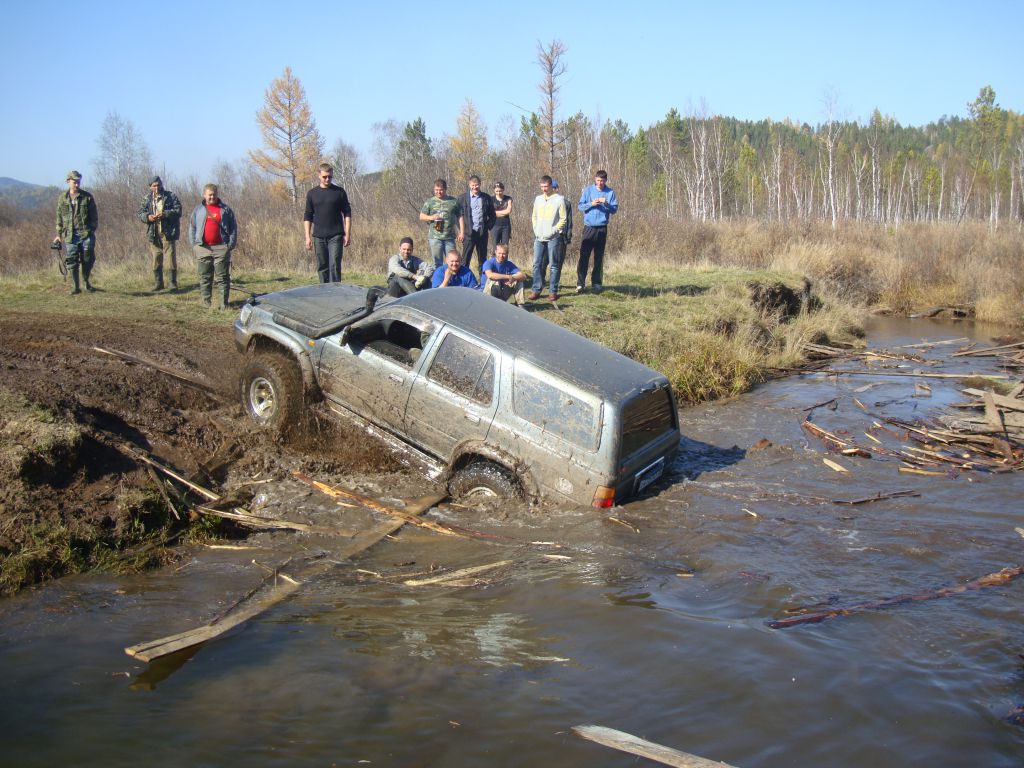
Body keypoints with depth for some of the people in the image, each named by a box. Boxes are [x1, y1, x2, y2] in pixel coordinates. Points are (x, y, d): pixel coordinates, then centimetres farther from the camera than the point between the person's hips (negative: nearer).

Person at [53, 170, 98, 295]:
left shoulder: (87, 197, 3)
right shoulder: (62, 199, 9)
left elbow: (94, 216, 5)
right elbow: (59, 218, 14)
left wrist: (92, 230, -2)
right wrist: (59, 234, 10)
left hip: (86, 234, -2)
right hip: (70, 235, 2)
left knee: (88, 259, -4)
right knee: (72, 261, 1)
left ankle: (87, 282, 20)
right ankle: (75, 287, 7)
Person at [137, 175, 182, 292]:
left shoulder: (171, 196, 1)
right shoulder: (146, 199, 11)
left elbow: (178, 210, -7)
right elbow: (140, 213, 10)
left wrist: (165, 214, -20)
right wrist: (147, 217, -12)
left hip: (168, 233, -3)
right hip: (154, 234, 3)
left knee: (171, 259, -4)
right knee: (156, 260, 7)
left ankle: (172, 283, 2)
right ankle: (158, 283, 15)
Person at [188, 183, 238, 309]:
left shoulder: (225, 210, 8)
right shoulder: (198, 210, 12)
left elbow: (233, 227, 7)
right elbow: (192, 228, 14)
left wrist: (231, 244, -2)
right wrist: (194, 245, 3)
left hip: (221, 248, -2)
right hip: (203, 248, 2)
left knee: (222, 277, -2)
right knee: (204, 277, 5)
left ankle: (223, 304, 0)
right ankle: (206, 303, 11)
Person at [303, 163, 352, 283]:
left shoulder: (339, 192, 3)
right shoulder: (312, 194, 7)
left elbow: (347, 214, 4)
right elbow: (307, 217, 9)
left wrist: (347, 234, -4)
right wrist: (308, 237, 2)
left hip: (336, 236, -2)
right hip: (318, 237, 2)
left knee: (335, 266, -8)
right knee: (322, 267, 6)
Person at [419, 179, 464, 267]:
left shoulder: (454, 201, 8)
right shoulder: (430, 202, 8)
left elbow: (460, 217, 9)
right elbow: (421, 216, 10)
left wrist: (462, 232, 1)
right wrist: (431, 217, -10)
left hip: (449, 237, 0)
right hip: (434, 237, 0)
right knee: (437, 262, 2)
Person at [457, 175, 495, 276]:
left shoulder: (486, 198, 7)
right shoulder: (462, 197, 2)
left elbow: (492, 215, 12)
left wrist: (489, 228, 2)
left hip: (482, 232, 2)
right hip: (469, 232, -2)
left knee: (482, 259, 9)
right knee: (465, 259, -2)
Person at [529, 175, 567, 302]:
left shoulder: (559, 199, -3)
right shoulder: (538, 199, 12)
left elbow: (563, 219, -4)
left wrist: (553, 231, -12)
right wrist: (536, 230, 4)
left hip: (553, 238, -4)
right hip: (539, 237, 4)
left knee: (554, 265, 0)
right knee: (537, 264, 1)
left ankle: (553, 291, 4)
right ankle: (536, 290, 5)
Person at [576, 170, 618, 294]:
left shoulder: (610, 192, 4)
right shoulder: (588, 190, 3)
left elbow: (615, 209, 1)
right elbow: (580, 206, 1)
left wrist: (606, 203, -17)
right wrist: (591, 204, -15)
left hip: (602, 228, 1)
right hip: (589, 227, -1)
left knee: (599, 257, 6)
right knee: (584, 256, -6)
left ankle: (597, 283, 12)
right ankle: (580, 283, -4)